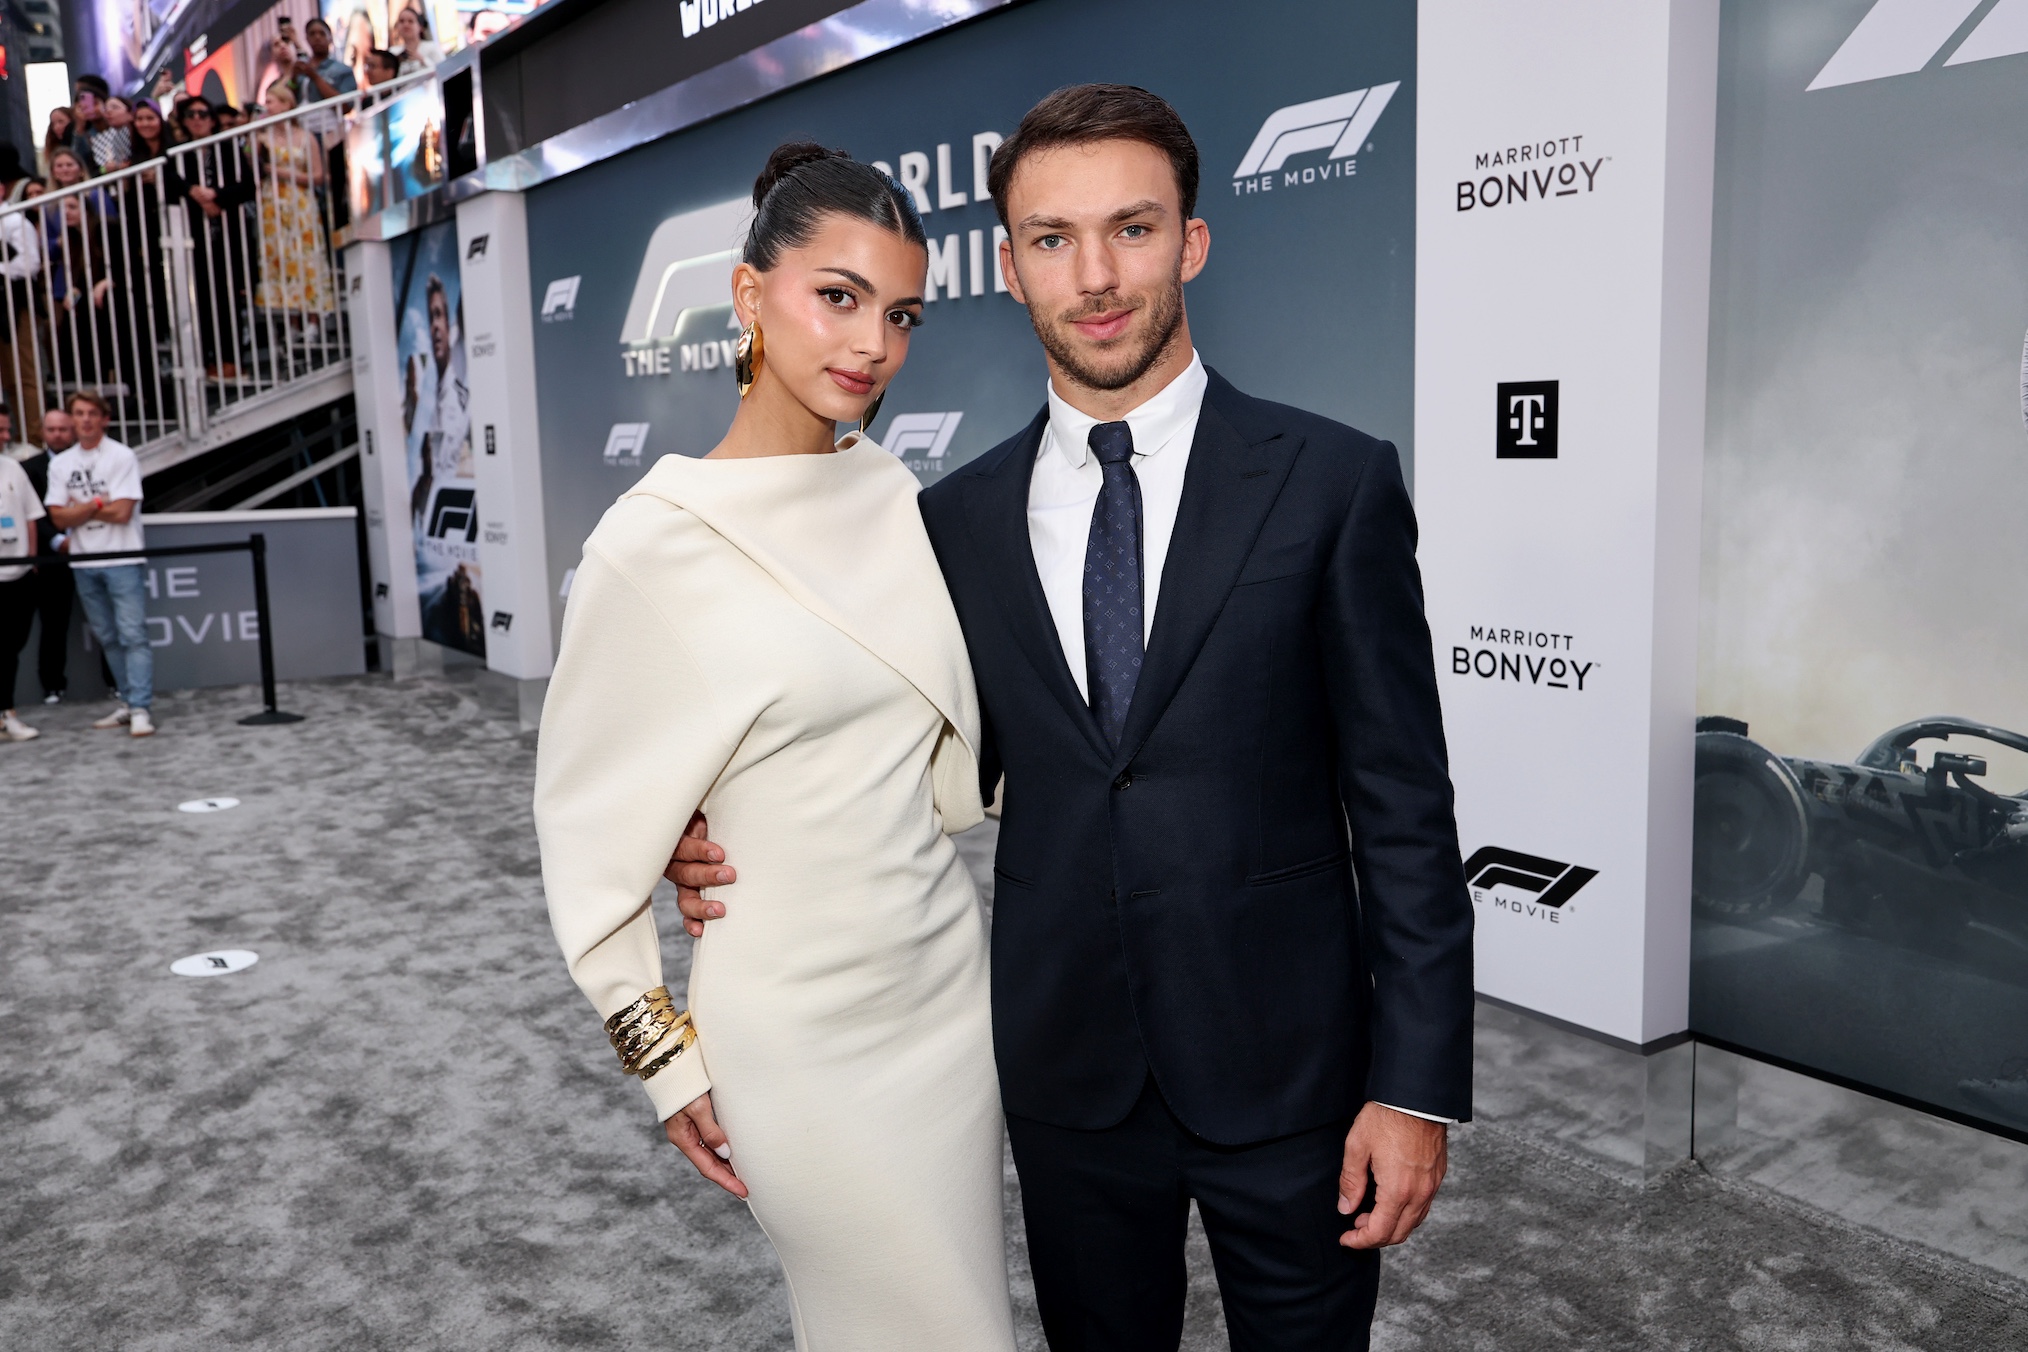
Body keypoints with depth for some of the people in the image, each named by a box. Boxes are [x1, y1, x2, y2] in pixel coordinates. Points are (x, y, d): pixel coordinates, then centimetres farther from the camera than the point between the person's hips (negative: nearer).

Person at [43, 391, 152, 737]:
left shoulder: (122, 457, -4)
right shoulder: (60, 464, 10)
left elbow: (121, 512, -13)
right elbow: (59, 518, 3)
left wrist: (78, 508, -4)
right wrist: (97, 504, -9)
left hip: (122, 559, -5)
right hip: (83, 562, 5)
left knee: (133, 635, -10)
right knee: (107, 638, 11)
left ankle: (141, 708, -11)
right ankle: (127, 702, 19)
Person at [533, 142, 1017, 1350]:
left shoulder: (896, 493, -1)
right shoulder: (656, 545, -16)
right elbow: (591, 828, -8)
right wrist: (665, 1051, -4)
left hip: (951, 979, 6)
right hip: (804, 1026, -5)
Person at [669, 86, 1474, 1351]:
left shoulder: (1333, 480, -9)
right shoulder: (959, 517, 1)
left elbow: (1404, 806, -8)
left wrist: (1417, 1086, -10)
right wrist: (751, 846, -6)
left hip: (1286, 1059, -2)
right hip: (1066, 1068, 3)